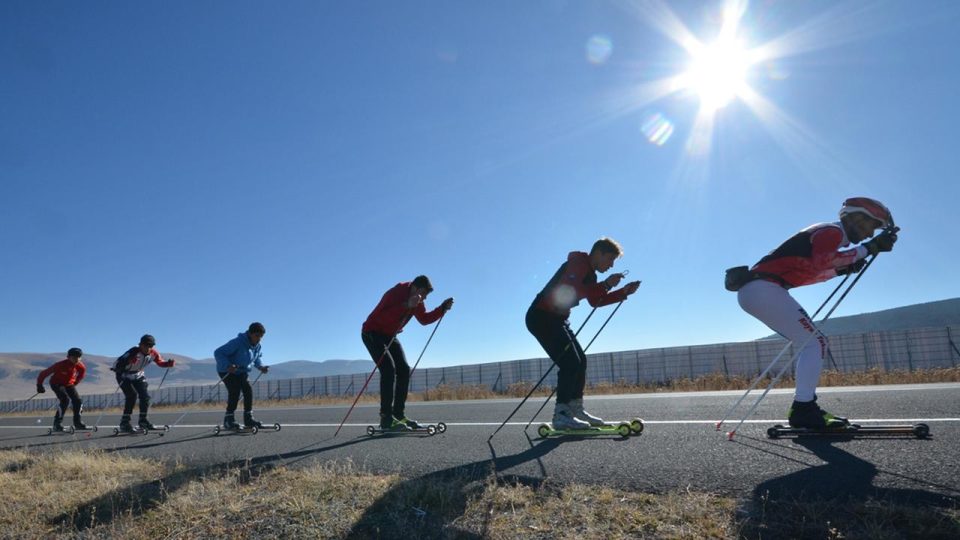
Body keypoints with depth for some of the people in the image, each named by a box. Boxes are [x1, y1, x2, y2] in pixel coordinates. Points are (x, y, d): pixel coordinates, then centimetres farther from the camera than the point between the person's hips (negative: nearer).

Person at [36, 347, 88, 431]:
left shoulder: (81, 367, -17)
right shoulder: (61, 365, -30)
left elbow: (81, 374, 8)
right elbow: (44, 373, -18)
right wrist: (39, 385, -11)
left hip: (69, 384, 5)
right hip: (56, 384, -5)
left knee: (78, 401, -11)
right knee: (66, 399, -27)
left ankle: (78, 422, 5)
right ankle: (57, 424, -18)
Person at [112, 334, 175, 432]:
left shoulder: (153, 353, -14)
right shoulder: (134, 352, -33)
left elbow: (161, 362, -2)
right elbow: (119, 362, -38)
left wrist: (169, 363, -20)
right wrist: (117, 368, -58)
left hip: (138, 376, 6)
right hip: (124, 376, -5)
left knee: (145, 396, -4)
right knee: (132, 395, -21)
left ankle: (143, 421, 12)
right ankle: (124, 422, -12)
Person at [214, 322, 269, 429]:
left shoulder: (257, 345, -6)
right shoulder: (237, 343, -30)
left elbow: (258, 356, 16)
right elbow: (218, 353, -31)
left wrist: (260, 366, -4)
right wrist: (227, 365, -44)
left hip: (242, 371, 7)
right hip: (226, 371, -7)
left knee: (248, 390, -7)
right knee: (234, 392, -21)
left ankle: (248, 419, 1)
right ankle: (228, 420, -8)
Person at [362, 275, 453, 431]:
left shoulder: (417, 301, -1)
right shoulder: (396, 293, -27)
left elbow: (424, 319, 8)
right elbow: (383, 317, -38)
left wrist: (443, 308, -4)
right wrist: (406, 305, -47)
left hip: (389, 335, 9)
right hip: (372, 332, -9)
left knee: (404, 370, 1)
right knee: (388, 369, -21)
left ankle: (398, 414, 6)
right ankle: (386, 418, -19)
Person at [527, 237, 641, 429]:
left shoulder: (589, 273, 16)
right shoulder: (578, 264, -15)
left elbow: (595, 301, 19)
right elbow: (569, 292, -31)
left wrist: (623, 292, 10)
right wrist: (605, 285, -28)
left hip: (556, 319, 11)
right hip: (542, 317, -11)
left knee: (580, 361, 11)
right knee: (570, 363, -16)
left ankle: (575, 409, 19)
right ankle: (561, 415, -13)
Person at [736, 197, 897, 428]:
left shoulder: (826, 233, 26)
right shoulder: (833, 231, -4)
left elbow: (804, 271, 28)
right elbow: (820, 262, -25)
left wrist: (840, 270, 19)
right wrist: (868, 249, -21)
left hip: (753, 291, 10)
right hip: (764, 289, -10)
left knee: (811, 342, 15)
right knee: (816, 342, -10)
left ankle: (804, 406, 14)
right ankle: (803, 409, -14)